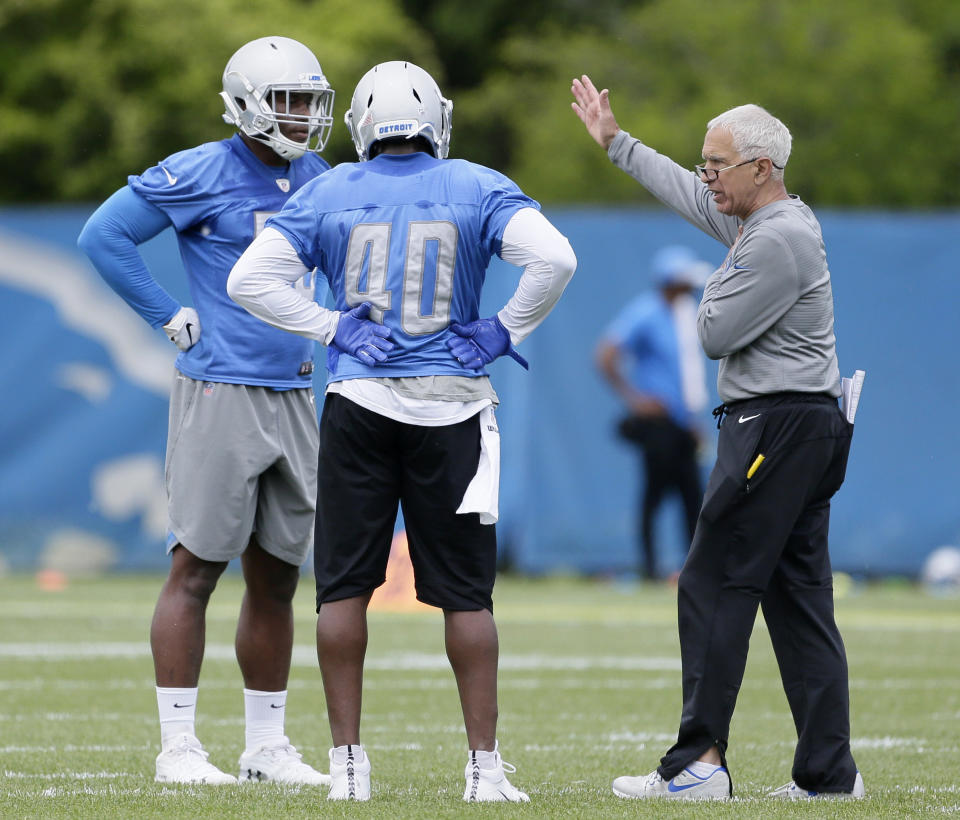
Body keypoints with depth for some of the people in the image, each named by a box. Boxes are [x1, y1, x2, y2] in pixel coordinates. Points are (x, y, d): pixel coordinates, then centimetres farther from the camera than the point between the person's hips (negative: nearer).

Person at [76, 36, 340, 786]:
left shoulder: (316, 180, 12)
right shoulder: (199, 174, -9)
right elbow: (104, 235, -8)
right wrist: (171, 317, -8)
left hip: (294, 397, 7)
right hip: (220, 395, -7)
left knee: (276, 578, 9)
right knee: (197, 569, -4)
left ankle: (268, 746, 16)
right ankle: (178, 746, -2)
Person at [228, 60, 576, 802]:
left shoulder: (329, 195, 3)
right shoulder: (477, 191, 0)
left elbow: (251, 279, -3)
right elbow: (554, 259, -13)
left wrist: (330, 329, 1)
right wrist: (505, 331, -2)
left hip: (358, 405, 0)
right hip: (449, 408, 0)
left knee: (345, 585, 6)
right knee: (466, 593, 5)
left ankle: (348, 762, 4)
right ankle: (484, 766, 4)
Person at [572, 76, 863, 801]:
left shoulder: (777, 239, -17)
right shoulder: (772, 220, 14)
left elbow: (715, 334, -15)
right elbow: (688, 195, 30)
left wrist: (722, 277, 5)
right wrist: (614, 141, 38)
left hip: (773, 427, -10)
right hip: (812, 424, 10)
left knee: (715, 586, -7)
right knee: (800, 598, 8)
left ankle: (699, 763, -8)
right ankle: (829, 773, 7)